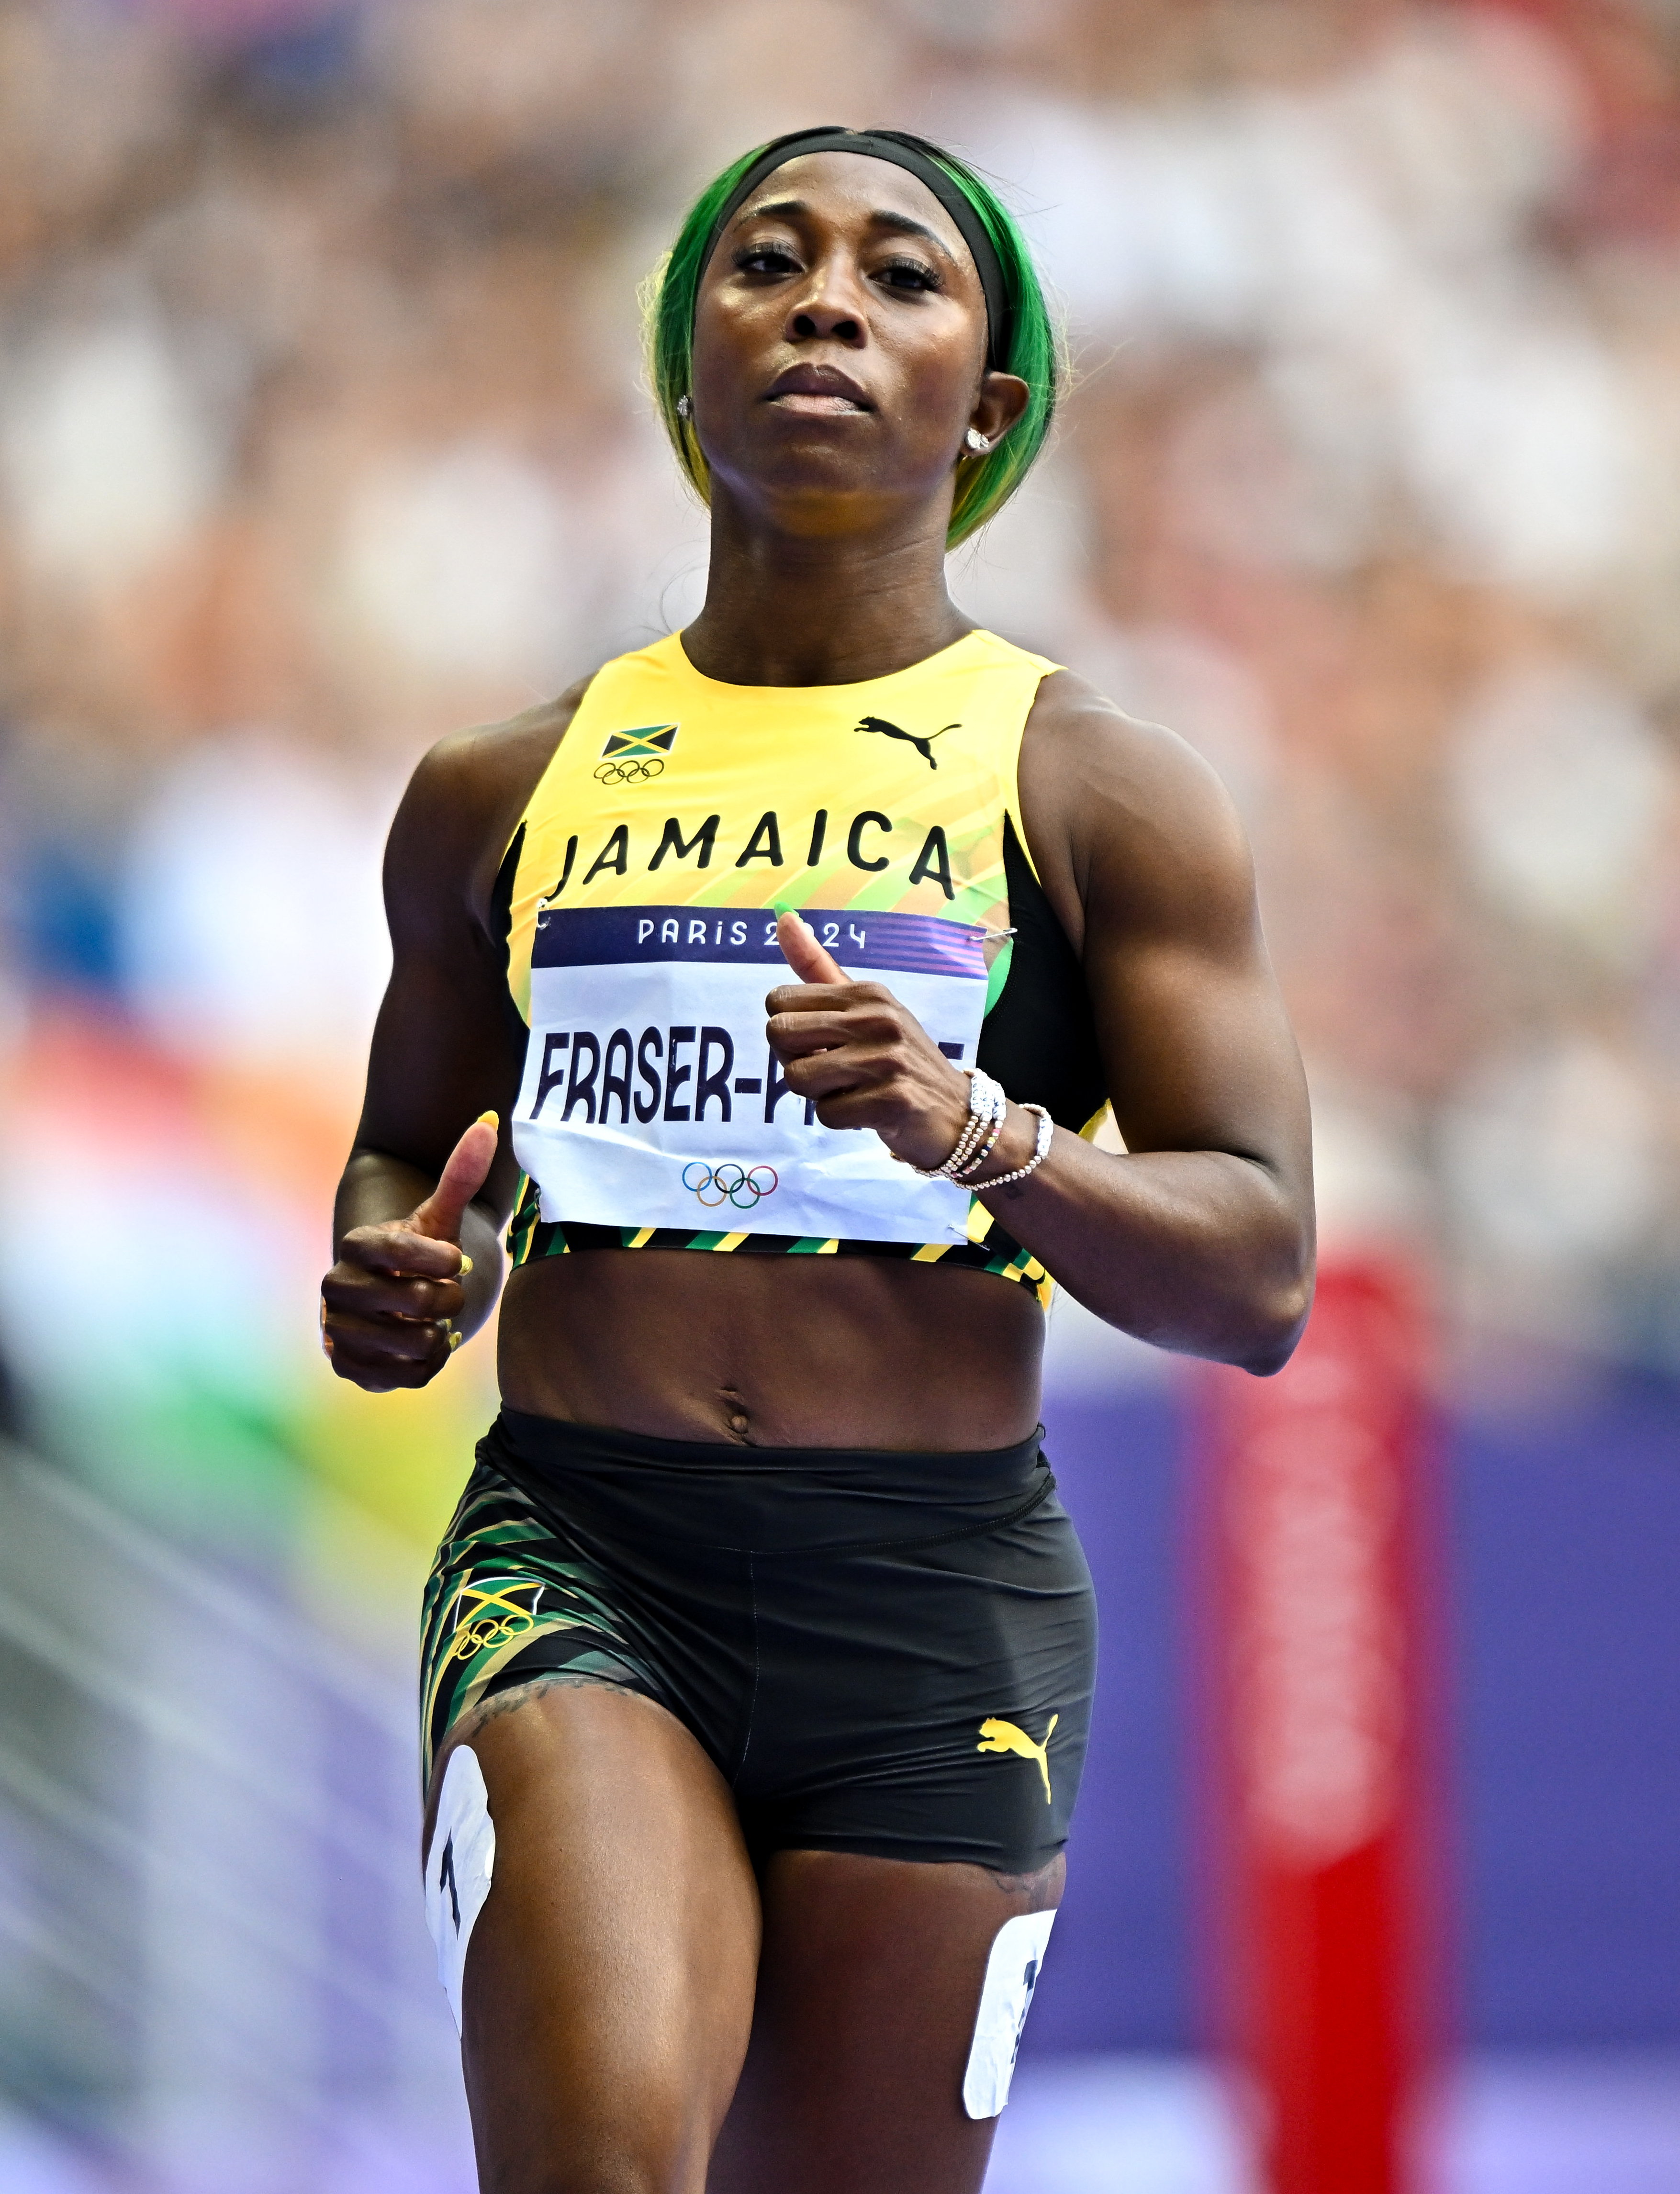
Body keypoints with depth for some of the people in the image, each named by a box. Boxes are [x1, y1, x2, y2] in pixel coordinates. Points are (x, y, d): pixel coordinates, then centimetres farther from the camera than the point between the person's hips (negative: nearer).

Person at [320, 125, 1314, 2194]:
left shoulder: (1100, 795, 5)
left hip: (939, 1585, 0)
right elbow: (414, 1151, 28)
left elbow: (1259, 1278, -1)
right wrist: (396, 1280, 4)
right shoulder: (503, 794, 13)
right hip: (576, 1556, 0)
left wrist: (983, 1138, -20)